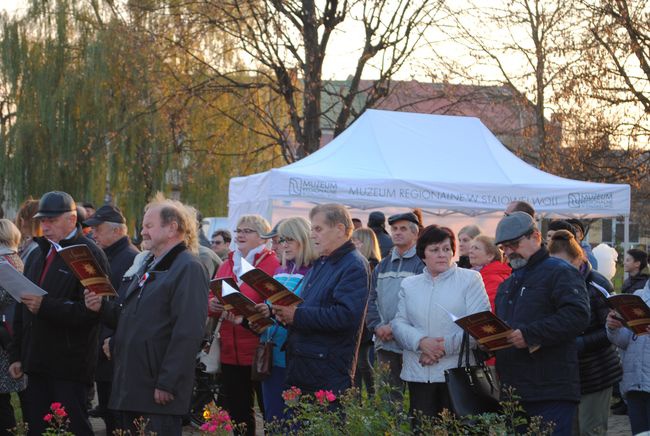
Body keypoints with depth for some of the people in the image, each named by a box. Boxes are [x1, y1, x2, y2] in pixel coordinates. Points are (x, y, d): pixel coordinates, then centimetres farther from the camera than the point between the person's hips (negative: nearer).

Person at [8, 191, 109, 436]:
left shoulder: (90, 255, -7)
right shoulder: (38, 255, 18)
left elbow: (91, 311, -17)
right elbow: (22, 311, 22)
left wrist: (45, 306, -23)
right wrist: (16, 356, 17)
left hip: (69, 367, -7)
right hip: (37, 364, 7)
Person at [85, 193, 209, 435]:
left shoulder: (189, 268, -10)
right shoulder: (148, 266, 21)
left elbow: (188, 333, -19)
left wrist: (167, 384, -22)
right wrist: (103, 308, 6)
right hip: (130, 388, 9)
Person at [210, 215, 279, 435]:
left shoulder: (273, 265, -6)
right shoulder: (226, 265, 15)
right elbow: (211, 299, 17)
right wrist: (212, 305, -6)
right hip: (230, 353, 6)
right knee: (238, 415, 11)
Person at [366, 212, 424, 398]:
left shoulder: (422, 264, -4)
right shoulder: (382, 266, 18)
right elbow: (372, 300, 15)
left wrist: (395, 327, -17)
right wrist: (377, 326, -3)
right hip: (384, 343, 6)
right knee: (388, 395, 11)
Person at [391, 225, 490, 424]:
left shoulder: (470, 279, 3)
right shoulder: (409, 285, 16)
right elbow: (399, 323, 6)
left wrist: (445, 346, -13)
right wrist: (422, 342, -13)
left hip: (457, 372, -3)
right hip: (418, 374, 3)